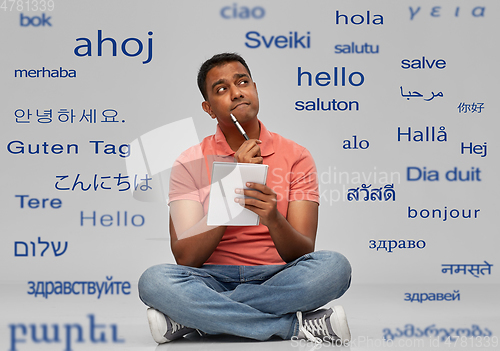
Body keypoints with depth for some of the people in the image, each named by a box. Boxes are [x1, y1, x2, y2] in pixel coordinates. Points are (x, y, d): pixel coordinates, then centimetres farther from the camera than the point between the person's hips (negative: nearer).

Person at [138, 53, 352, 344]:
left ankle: (190, 319, -23)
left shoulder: (296, 156, 4)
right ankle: (296, 326, -24)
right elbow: (186, 258, -9)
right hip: (213, 280, -1)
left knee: (334, 265, -30)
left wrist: (273, 219, -27)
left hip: (276, 281, 1)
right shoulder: (190, 163, 2)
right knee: (154, 280, -31)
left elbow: (303, 253, -3)